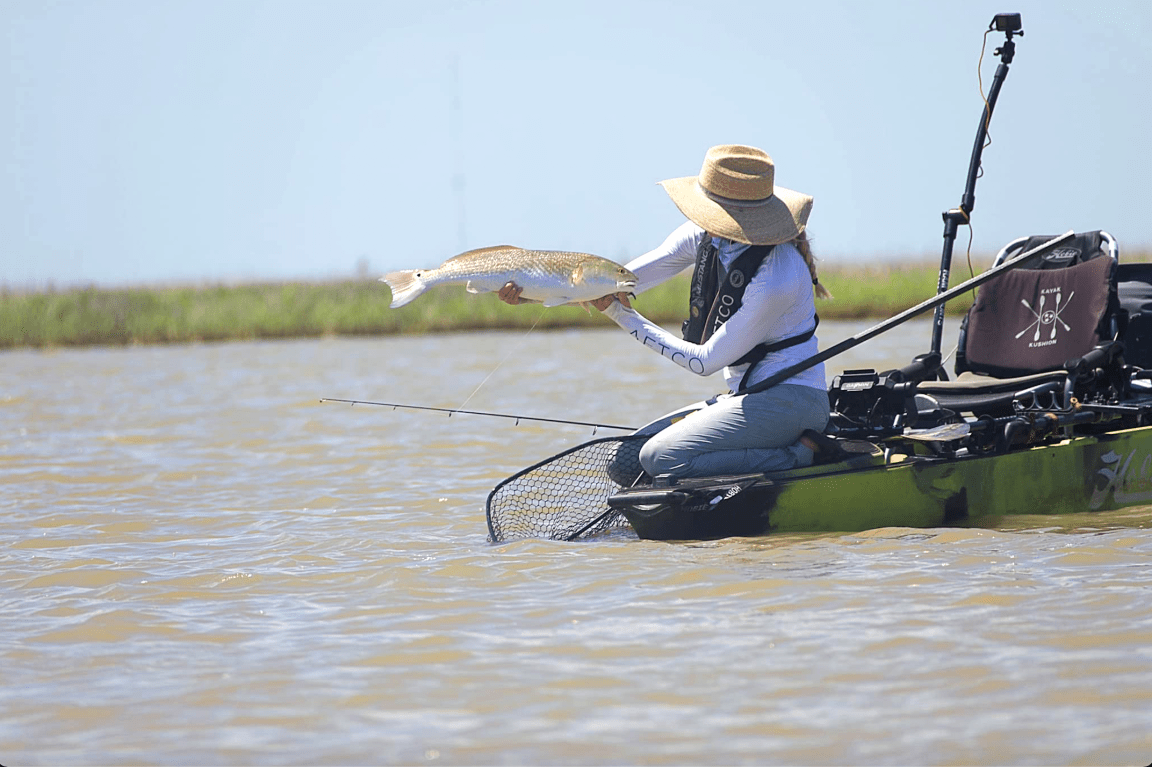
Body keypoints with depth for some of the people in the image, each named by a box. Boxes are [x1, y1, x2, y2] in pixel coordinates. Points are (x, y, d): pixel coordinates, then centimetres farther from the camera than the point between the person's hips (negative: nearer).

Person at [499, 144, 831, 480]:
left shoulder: (777, 278, -26)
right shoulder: (702, 236, -2)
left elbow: (705, 361, -16)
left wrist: (624, 316, -11)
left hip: (788, 399, -9)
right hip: (746, 396, 9)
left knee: (662, 458, -24)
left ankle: (799, 456, -14)